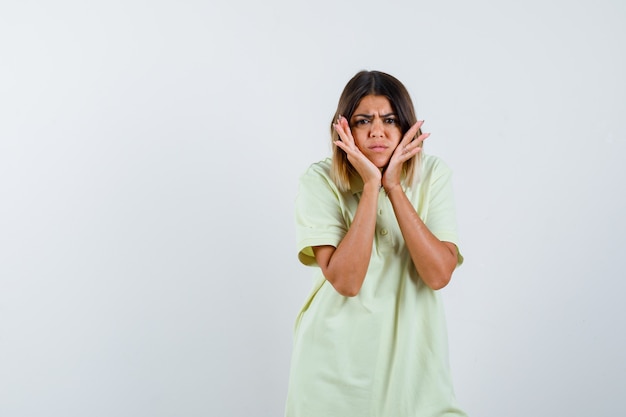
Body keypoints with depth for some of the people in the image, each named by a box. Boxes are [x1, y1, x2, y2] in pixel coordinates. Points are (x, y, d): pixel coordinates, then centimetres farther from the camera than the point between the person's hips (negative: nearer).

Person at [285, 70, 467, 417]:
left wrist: (394, 186, -22)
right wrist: (371, 186, -25)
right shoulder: (320, 182, -13)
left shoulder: (432, 175, -7)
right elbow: (346, 281, -24)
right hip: (337, 356, -1)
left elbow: (439, 275, -18)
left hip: (410, 352, 2)